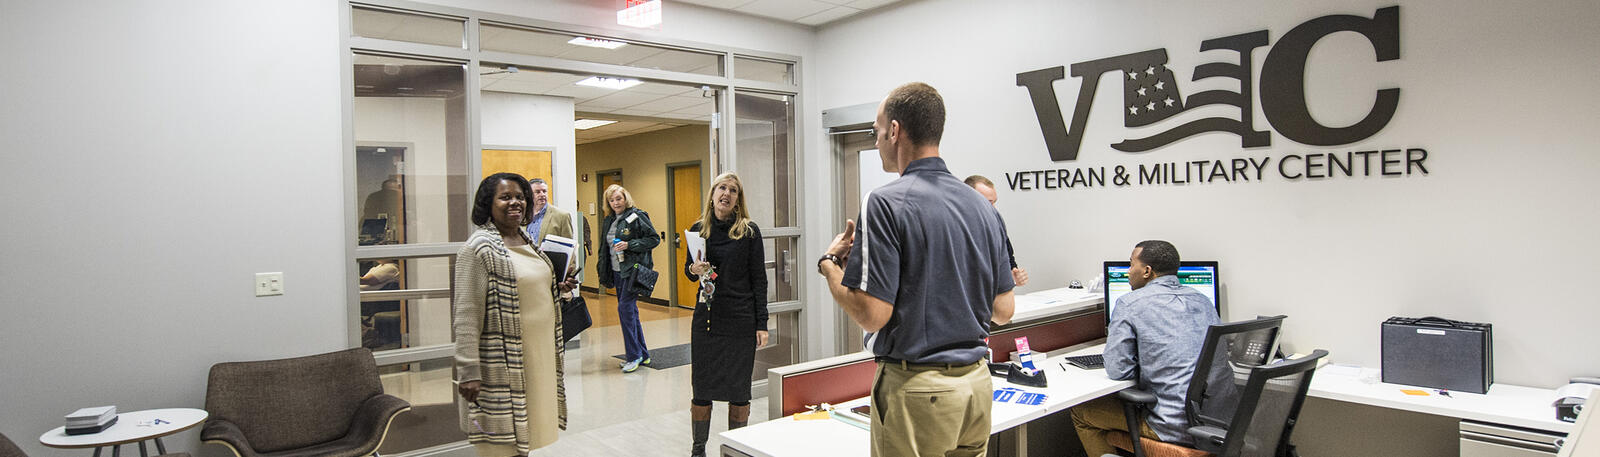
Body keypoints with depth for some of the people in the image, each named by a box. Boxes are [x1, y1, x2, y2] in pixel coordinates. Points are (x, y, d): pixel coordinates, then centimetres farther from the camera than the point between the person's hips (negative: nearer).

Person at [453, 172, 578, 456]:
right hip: (502, 365, -8)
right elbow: (466, 315, -17)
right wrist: (468, 372, -22)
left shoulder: (527, 241, 12)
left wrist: (555, 290, 5)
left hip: (537, 355, 8)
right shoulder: (479, 247, -13)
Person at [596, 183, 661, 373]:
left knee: (625, 308, -13)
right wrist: (605, 272, 17)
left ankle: (634, 355, -5)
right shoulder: (608, 221, 14)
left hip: (633, 270, -8)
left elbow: (654, 239, -9)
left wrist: (629, 245, -17)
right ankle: (642, 354, 18)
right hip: (617, 271, 8)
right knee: (630, 311, 10)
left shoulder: (637, 217, -8)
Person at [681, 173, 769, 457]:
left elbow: (759, 279, -2)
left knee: (738, 390, 5)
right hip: (705, 318, 3)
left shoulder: (749, 231, -3)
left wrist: (761, 324, -6)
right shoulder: (698, 229, 6)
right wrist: (693, 270, -7)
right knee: (701, 388, 7)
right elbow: (688, 270, 18)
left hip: (740, 321, -2)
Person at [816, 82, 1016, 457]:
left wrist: (829, 263, -3)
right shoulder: (982, 206, 5)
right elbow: (1003, 310, 9)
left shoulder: (886, 203, -16)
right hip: (978, 383, 7)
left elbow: (871, 314, -20)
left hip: (916, 389, -7)